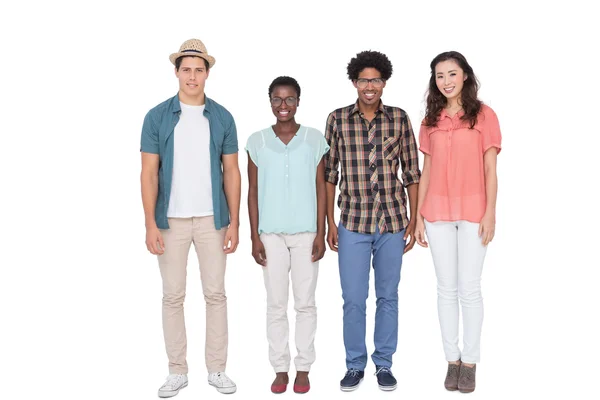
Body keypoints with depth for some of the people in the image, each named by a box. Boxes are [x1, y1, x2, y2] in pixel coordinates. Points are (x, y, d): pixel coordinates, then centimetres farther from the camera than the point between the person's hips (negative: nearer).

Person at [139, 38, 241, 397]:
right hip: (171, 219, 0)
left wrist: (234, 223, -1)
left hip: (212, 219, 1)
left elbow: (231, 172, 4)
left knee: (216, 293, 6)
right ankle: (178, 371, 18)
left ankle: (217, 369, 18)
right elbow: (149, 173, -2)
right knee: (173, 296, 6)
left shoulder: (222, 118, 3)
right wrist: (151, 224, -8)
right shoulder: (157, 117, 0)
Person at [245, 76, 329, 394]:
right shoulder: (257, 141, 2)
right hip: (271, 234, 1)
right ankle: (280, 368, 18)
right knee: (276, 304, 6)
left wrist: (321, 233, -3)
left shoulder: (314, 139, 0)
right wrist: (255, 237, -1)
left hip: (306, 233, 0)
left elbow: (320, 189, 2)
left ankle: (303, 368, 18)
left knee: (305, 303, 6)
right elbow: (253, 192, 4)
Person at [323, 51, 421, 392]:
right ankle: (355, 365, 22)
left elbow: (412, 173, 5)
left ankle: (384, 364, 26)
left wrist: (413, 220, 1)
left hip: (393, 222, 1)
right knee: (353, 299, 5)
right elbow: (328, 174, 2)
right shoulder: (337, 119, 0)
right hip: (353, 224, -1)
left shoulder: (399, 119, 1)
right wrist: (330, 222, 0)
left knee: (388, 297, 11)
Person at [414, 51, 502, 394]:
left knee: (470, 288, 2)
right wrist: (418, 216, 5)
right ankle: (453, 359, 17)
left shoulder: (483, 115, -1)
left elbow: (490, 169, -2)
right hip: (438, 211, 3)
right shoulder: (431, 120, 8)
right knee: (447, 288, 7)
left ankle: (470, 362, 14)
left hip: (473, 211, -3)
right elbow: (427, 171, 9)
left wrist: (490, 213, -8)